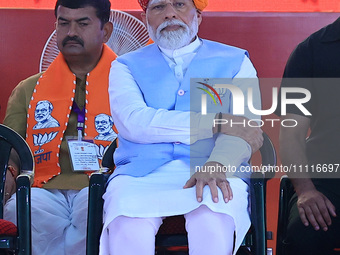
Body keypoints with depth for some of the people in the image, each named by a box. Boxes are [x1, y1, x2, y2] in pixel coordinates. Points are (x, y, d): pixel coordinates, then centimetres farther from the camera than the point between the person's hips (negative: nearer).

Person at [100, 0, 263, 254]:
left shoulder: (236, 62, 18)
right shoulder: (127, 66, 18)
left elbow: (244, 125, 2)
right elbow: (134, 122, -3)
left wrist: (217, 165, -21)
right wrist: (217, 123, -8)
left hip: (216, 171, 0)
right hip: (142, 173, 0)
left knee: (212, 225, -36)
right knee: (129, 229, -34)